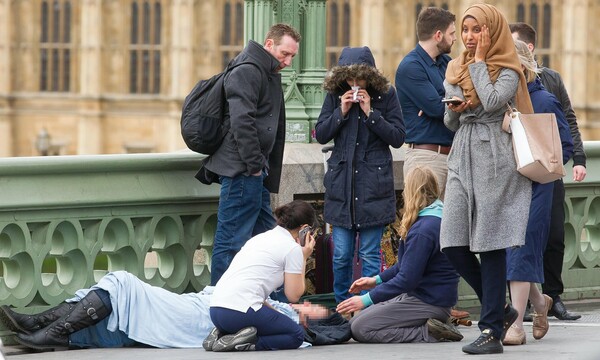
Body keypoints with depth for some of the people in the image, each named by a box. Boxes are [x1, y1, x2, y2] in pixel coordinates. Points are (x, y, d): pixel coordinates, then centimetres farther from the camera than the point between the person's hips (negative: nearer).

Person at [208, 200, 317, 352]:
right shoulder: (292, 248, 0)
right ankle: (244, 343, -11)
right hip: (241, 311, -8)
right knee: (296, 335, 10)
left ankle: (221, 336, 5)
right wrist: (304, 257, 13)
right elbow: (294, 295, 3)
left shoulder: (261, 238, 24)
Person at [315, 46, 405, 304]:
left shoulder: (386, 95, -1)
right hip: (341, 182, 2)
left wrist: (370, 112, -13)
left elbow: (398, 137, -4)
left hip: (374, 183, -2)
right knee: (341, 255, 4)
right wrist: (341, 112, -9)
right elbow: (321, 135, 5)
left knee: (369, 254, -2)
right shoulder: (335, 95, 5)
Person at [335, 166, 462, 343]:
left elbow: (407, 279, -22)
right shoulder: (439, 217, 11)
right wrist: (377, 280, 20)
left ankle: (427, 333, -14)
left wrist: (367, 299, -17)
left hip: (429, 302, -10)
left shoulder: (423, 230, -22)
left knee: (359, 328, -13)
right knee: (356, 321, 11)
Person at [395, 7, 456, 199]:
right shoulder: (410, 67, -9)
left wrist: (439, 104, -11)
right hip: (426, 155, -8)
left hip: (451, 154, 8)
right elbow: (437, 108, -16)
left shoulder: (446, 62, 16)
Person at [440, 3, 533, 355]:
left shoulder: (508, 70, -1)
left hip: (495, 159, -6)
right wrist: (454, 111, -2)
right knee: (454, 245, -4)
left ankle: (493, 332, -2)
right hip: (462, 157, 6)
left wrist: (479, 61, -7)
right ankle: (500, 309, 15)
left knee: (490, 245, -6)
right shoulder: (456, 69, 16)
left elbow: (491, 101, -19)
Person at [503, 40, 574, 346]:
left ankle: (516, 324, -6)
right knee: (505, 250, 7)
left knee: (522, 249, -8)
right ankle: (538, 302, 32)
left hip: (533, 188, -5)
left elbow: (566, 147, -1)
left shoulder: (544, 102, -6)